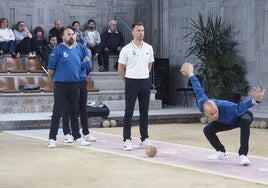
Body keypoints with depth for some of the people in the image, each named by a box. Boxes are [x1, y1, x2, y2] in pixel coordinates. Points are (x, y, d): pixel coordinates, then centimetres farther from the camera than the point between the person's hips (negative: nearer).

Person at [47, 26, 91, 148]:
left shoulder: (75, 51, 14)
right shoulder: (58, 50, -8)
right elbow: (50, 69, -7)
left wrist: (85, 63, 7)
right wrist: (57, 78, 3)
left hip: (75, 85, 6)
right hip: (61, 85, -6)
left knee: (74, 112, 12)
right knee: (58, 112, -4)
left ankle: (77, 138, 19)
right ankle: (52, 139, 2)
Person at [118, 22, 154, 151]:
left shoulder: (149, 48, 7)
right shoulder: (126, 49, -5)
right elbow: (120, 69, 0)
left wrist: (144, 76, 14)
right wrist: (127, 81, 4)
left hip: (145, 82, 4)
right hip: (131, 82, -4)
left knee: (144, 112, 8)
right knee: (129, 112, -3)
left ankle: (144, 139, 15)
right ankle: (127, 140, 1)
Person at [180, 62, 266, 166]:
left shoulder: (227, 109, -47)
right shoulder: (202, 105, -31)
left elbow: (241, 106, -60)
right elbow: (199, 91, -16)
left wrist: (256, 100, -80)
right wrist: (190, 74, -2)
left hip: (243, 116, -6)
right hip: (227, 121, 6)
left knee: (245, 121, -41)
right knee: (208, 130, -6)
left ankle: (243, 155, -40)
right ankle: (221, 152, 14)